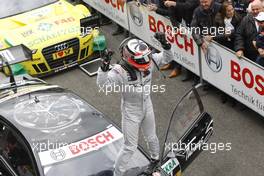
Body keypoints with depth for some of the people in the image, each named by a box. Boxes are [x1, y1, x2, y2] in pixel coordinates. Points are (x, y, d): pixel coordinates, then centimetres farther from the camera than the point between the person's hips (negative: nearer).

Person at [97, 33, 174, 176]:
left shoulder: (149, 61, -18)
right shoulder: (120, 71, -32)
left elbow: (167, 58, -6)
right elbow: (102, 84, -43)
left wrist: (165, 44, -24)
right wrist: (104, 67, -57)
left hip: (147, 107, 5)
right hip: (131, 112, -5)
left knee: (151, 137, 29)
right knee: (130, 147, 5)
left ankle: (155, 159, 58)